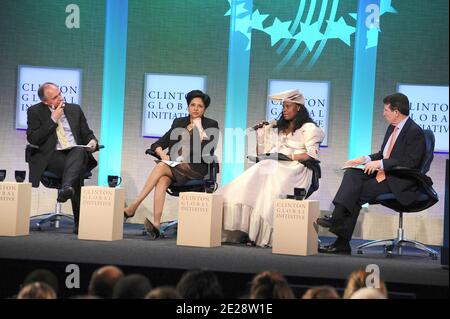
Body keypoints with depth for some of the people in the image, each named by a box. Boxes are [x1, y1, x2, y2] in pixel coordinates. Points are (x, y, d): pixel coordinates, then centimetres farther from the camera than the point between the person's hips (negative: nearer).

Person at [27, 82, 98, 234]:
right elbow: (32, 139, -4)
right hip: (52, 156, -2)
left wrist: (93, 142, -5)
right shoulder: (35, 112, 8)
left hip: (77, 153, 2)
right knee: (77, 170, -35)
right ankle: (80, 221, -38)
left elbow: (87, 134, 21)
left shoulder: (75, 109, 18)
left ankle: (66, 188, -59)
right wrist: (53, 119, -7)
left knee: (79, 151, -37)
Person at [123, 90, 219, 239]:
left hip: (196, 169, -3)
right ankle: (156, 224, -47)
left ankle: (133, 207, -31)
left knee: (161, 167, -30)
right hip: (174, 167, 3)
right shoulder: (178, 123, 20)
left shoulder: (211, 125, 8)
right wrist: (162, 154, -6)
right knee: (162, 180, -33)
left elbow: (207, 153, -6)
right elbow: (157, 144, 15)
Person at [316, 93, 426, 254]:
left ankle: (343, 243, -20)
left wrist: (380, 163, -21)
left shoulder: (415, 132, -13)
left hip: (399, 183, -9)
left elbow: (410, 162, -22)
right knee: (352, 174, -14)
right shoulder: (392, 128, 16)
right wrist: (364, 159, 5)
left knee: (356, 192, -22)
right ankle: (337, 216, -24)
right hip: (383, 174, 9)